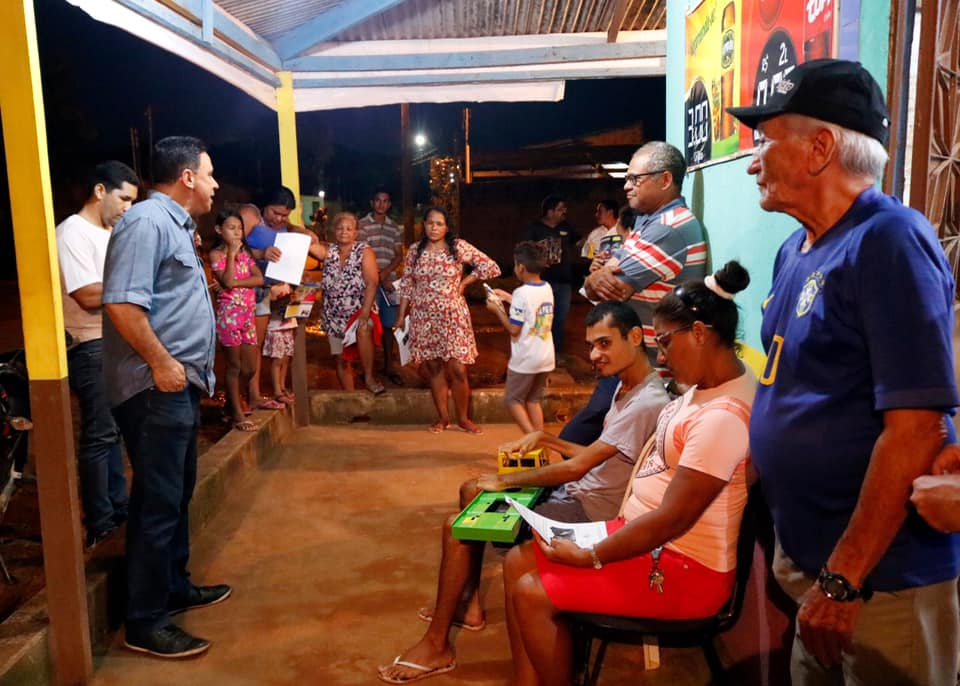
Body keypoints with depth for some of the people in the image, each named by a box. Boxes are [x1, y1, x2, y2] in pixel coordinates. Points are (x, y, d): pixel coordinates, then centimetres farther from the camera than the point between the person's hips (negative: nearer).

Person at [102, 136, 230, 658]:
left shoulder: (173, 224, 17)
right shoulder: (147, 222, -15)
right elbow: (122, 302, -25)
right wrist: (160, 363, -23)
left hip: (178, 385, 11)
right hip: (155, 387, -11)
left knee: (177, 493, 18)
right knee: (157, 501, -4)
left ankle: (175, 587, 33)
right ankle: (145, 622, 7)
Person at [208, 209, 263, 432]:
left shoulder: (244, 252, 12)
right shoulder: (216, 254, -5)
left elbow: (259, 279, 1)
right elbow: (227, 282, -20)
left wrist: (237, 282, -12)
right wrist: (231, 253, -16)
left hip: (248, 312, 6)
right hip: (229, 312, -6)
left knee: (250, 366, 8)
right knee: (235, 365, -1)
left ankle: (235, 401, 28)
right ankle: (237, 414, 7)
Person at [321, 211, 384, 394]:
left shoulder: (364, 251, -4)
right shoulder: (329, 252, 9)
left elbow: (372, 283, -15)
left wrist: (365, 311, -26)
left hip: (359, 309, -5)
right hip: (334, 314, 5)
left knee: (363, 330, -37)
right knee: (341, 359, 7)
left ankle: (369, 377, -26)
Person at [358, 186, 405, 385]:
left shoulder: (395, 227, 12)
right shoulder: (362, 225, -2)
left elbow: (399, 256, 9)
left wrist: (385, 273, -9)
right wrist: (379, 279, -12)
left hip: (389, 282, 4)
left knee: (388, 326, 9)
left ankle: (388, 367, 19)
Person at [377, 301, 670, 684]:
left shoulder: (646, 404, -26)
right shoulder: (627, 386, 6)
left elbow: (576, 467, -26)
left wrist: (505, 481, -15)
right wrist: (544, 439, 4)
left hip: (588, 511, -10)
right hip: (578, 492, 10)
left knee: (458, 527, -12)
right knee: (471, 491, 16)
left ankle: (436, 645, 3)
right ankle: (468, 605, 22)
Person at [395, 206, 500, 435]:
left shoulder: (459, 247, -4)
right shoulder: (415, 250, 4)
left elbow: (490, 267, -4)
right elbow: (406, 284, 9)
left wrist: (464, 283, -3)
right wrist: (401, 315, 5)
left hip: (453, 316, -2)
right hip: (424, 318, 2)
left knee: (458, 370, -4)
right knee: (434, 368, 8)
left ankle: (463, 418, 13)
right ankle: (442, 417, 20)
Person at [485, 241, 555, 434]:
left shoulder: (522, 292, -19)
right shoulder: (547, 288, 4)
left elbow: (514, 329, -18)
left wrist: (496, 309, -5)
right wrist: (507, 297, 23)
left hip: (525, 359, -7)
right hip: (546, 358, 7)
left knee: (512, 400, 7)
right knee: (533, 400, 18)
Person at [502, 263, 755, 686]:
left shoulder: (722, 416, -28)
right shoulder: (709, 382, 4)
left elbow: (673, 520, -26)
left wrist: (591, 557, -17)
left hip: (684, 569, -10)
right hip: (644, 534, 10)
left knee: (532, 595, -13)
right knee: (518, 563, 4)